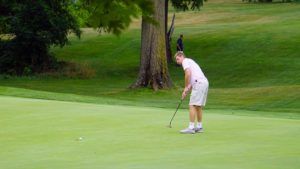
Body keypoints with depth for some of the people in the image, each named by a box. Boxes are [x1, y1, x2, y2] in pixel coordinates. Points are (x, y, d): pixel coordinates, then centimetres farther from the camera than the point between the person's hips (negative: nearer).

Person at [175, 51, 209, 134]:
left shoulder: (185, 61, 1)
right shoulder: (190, 62, 29)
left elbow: (188, 73, -17)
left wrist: (186, 87, -8)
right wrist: (186, 91, 19)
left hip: (199, 83, -10)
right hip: (204, 83, 10)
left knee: (192, 105, -10)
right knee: (198, 106, 16)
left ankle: (191, 128, -13)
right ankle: (199, 127, 20)